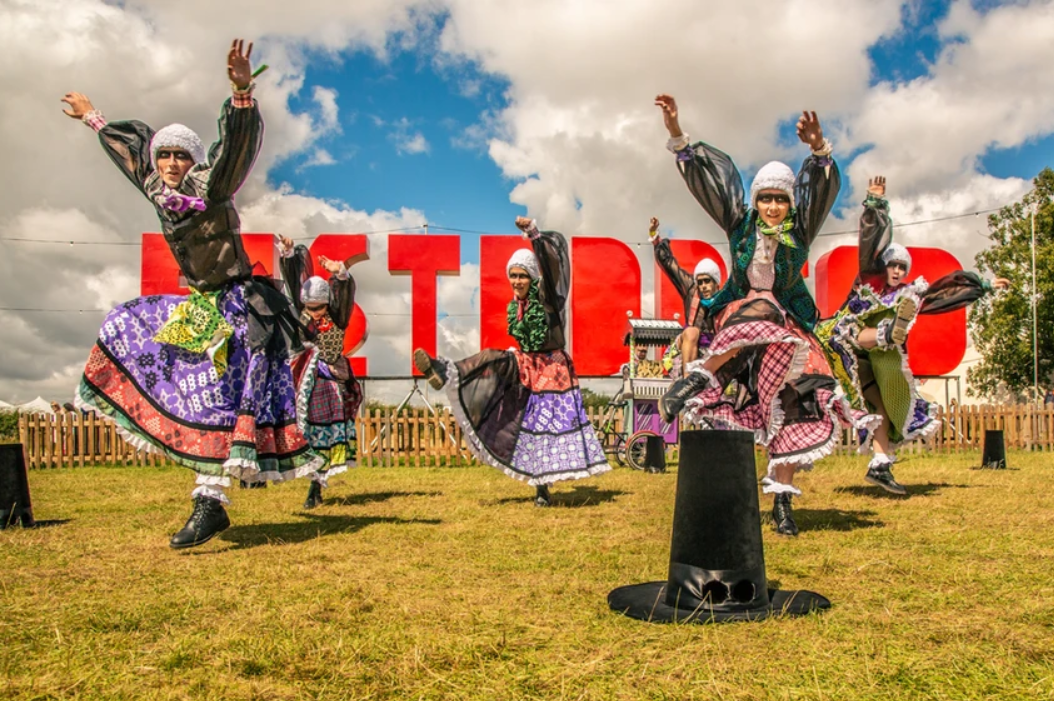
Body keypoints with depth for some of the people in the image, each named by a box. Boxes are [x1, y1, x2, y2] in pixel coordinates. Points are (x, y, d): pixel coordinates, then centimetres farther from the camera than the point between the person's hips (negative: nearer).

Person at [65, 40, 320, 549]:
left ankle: (210, 504, -14)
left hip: (237, 309, -8)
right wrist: (91, 117, 39)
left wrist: (242, 92, -41)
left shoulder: (211, 187, -10)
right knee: (124, 325, 22)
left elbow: (237, 144, -26)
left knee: (215, 403, -15)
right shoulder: (156, 190, 9)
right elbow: (127, 147, 25)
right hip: (199, 307, 9)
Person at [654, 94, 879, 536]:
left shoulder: (800, 230, 0)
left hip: (788, 327, 2)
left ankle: (782, 502, 1)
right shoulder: (740, 225, 0)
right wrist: (677, 135, -16)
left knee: (792, 409, -8)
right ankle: (696, 378, -36)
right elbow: (702, 179, -6)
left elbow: (825, 186, -17)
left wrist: (820, 150, -37)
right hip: (737, 317, -1)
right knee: (762, 308, -37)